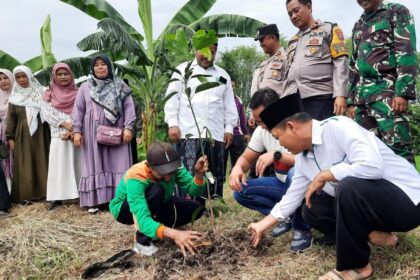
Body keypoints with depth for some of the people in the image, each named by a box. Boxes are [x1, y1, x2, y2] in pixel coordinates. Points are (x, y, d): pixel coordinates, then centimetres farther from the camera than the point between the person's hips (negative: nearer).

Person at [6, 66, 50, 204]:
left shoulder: (42, 92, 3)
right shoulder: (14, 97, 8)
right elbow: (11, 118, 8)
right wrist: (10, 137, 2)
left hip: (41, 133, -1)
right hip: (23, 135, 1)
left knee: (42, 162, 2)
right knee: (25, 166, 2)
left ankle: (45, 191, 9)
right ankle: (27, 195, 7)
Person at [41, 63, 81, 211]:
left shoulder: (78, 93, 9)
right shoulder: (49, 94, 10)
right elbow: (47, 113, -1)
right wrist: (66, 124, -13)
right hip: (58, 135, 0)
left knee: (78, 164, 0)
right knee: (58, 165, -2)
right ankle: (57, 197, 0)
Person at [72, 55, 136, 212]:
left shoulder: (120, 86, 7)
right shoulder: (85, 87, 11)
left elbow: (129, 107, 1)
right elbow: (78, 110, 8)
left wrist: (128, 127, -10)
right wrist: (76, 131, -1)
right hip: (93, 133, 1)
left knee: (116, 164, -1)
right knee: (95, 165, 2)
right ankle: (95, 201, 5)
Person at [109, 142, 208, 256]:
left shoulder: (173, 166, -25)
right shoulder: (136, 179, -40)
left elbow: (194, 190, -26)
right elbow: (142, 220, -50)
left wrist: (199, 174, -47)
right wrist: (173, 234, -65)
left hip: (155, 206, 6)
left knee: (195, 208, -13)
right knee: (156, 190, -37)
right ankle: (142, 241, -18)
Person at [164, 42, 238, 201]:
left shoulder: (223, 75, 18)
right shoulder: (183, 70, 9)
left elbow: (229, 104, 17)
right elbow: (172, 98, 2)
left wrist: (229, 128, 7)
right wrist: (172, 124, -8)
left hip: (215, 134, 4)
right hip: (189, 132, -4)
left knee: (214, 173, 6)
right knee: (188, 173, -7)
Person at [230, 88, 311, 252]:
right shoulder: (262, 130, -5)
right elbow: (246, 158, 4)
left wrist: (277, 155, -43)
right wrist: (237, 168, -20)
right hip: (284, 184, 6)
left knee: (296, 174, -40)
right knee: (241, 191, -10)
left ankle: (302, 229, -15)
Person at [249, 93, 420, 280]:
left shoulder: (337, 126, -22)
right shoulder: (302, 158, 4)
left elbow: (372, 166, -34)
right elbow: (292, 196, 14)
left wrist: (324, 175, -21)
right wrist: (263, 225, 17)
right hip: (366, 202, 8)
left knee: (349, 187, -34)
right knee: (312, 210, 5)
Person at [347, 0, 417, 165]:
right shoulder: (358, 25, 25)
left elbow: (407, 52, -5)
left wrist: (403, 92, -17)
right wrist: (352, 100, 15)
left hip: (387, 90, -6)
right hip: (361, 95, 6)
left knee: (397, 148, -13)